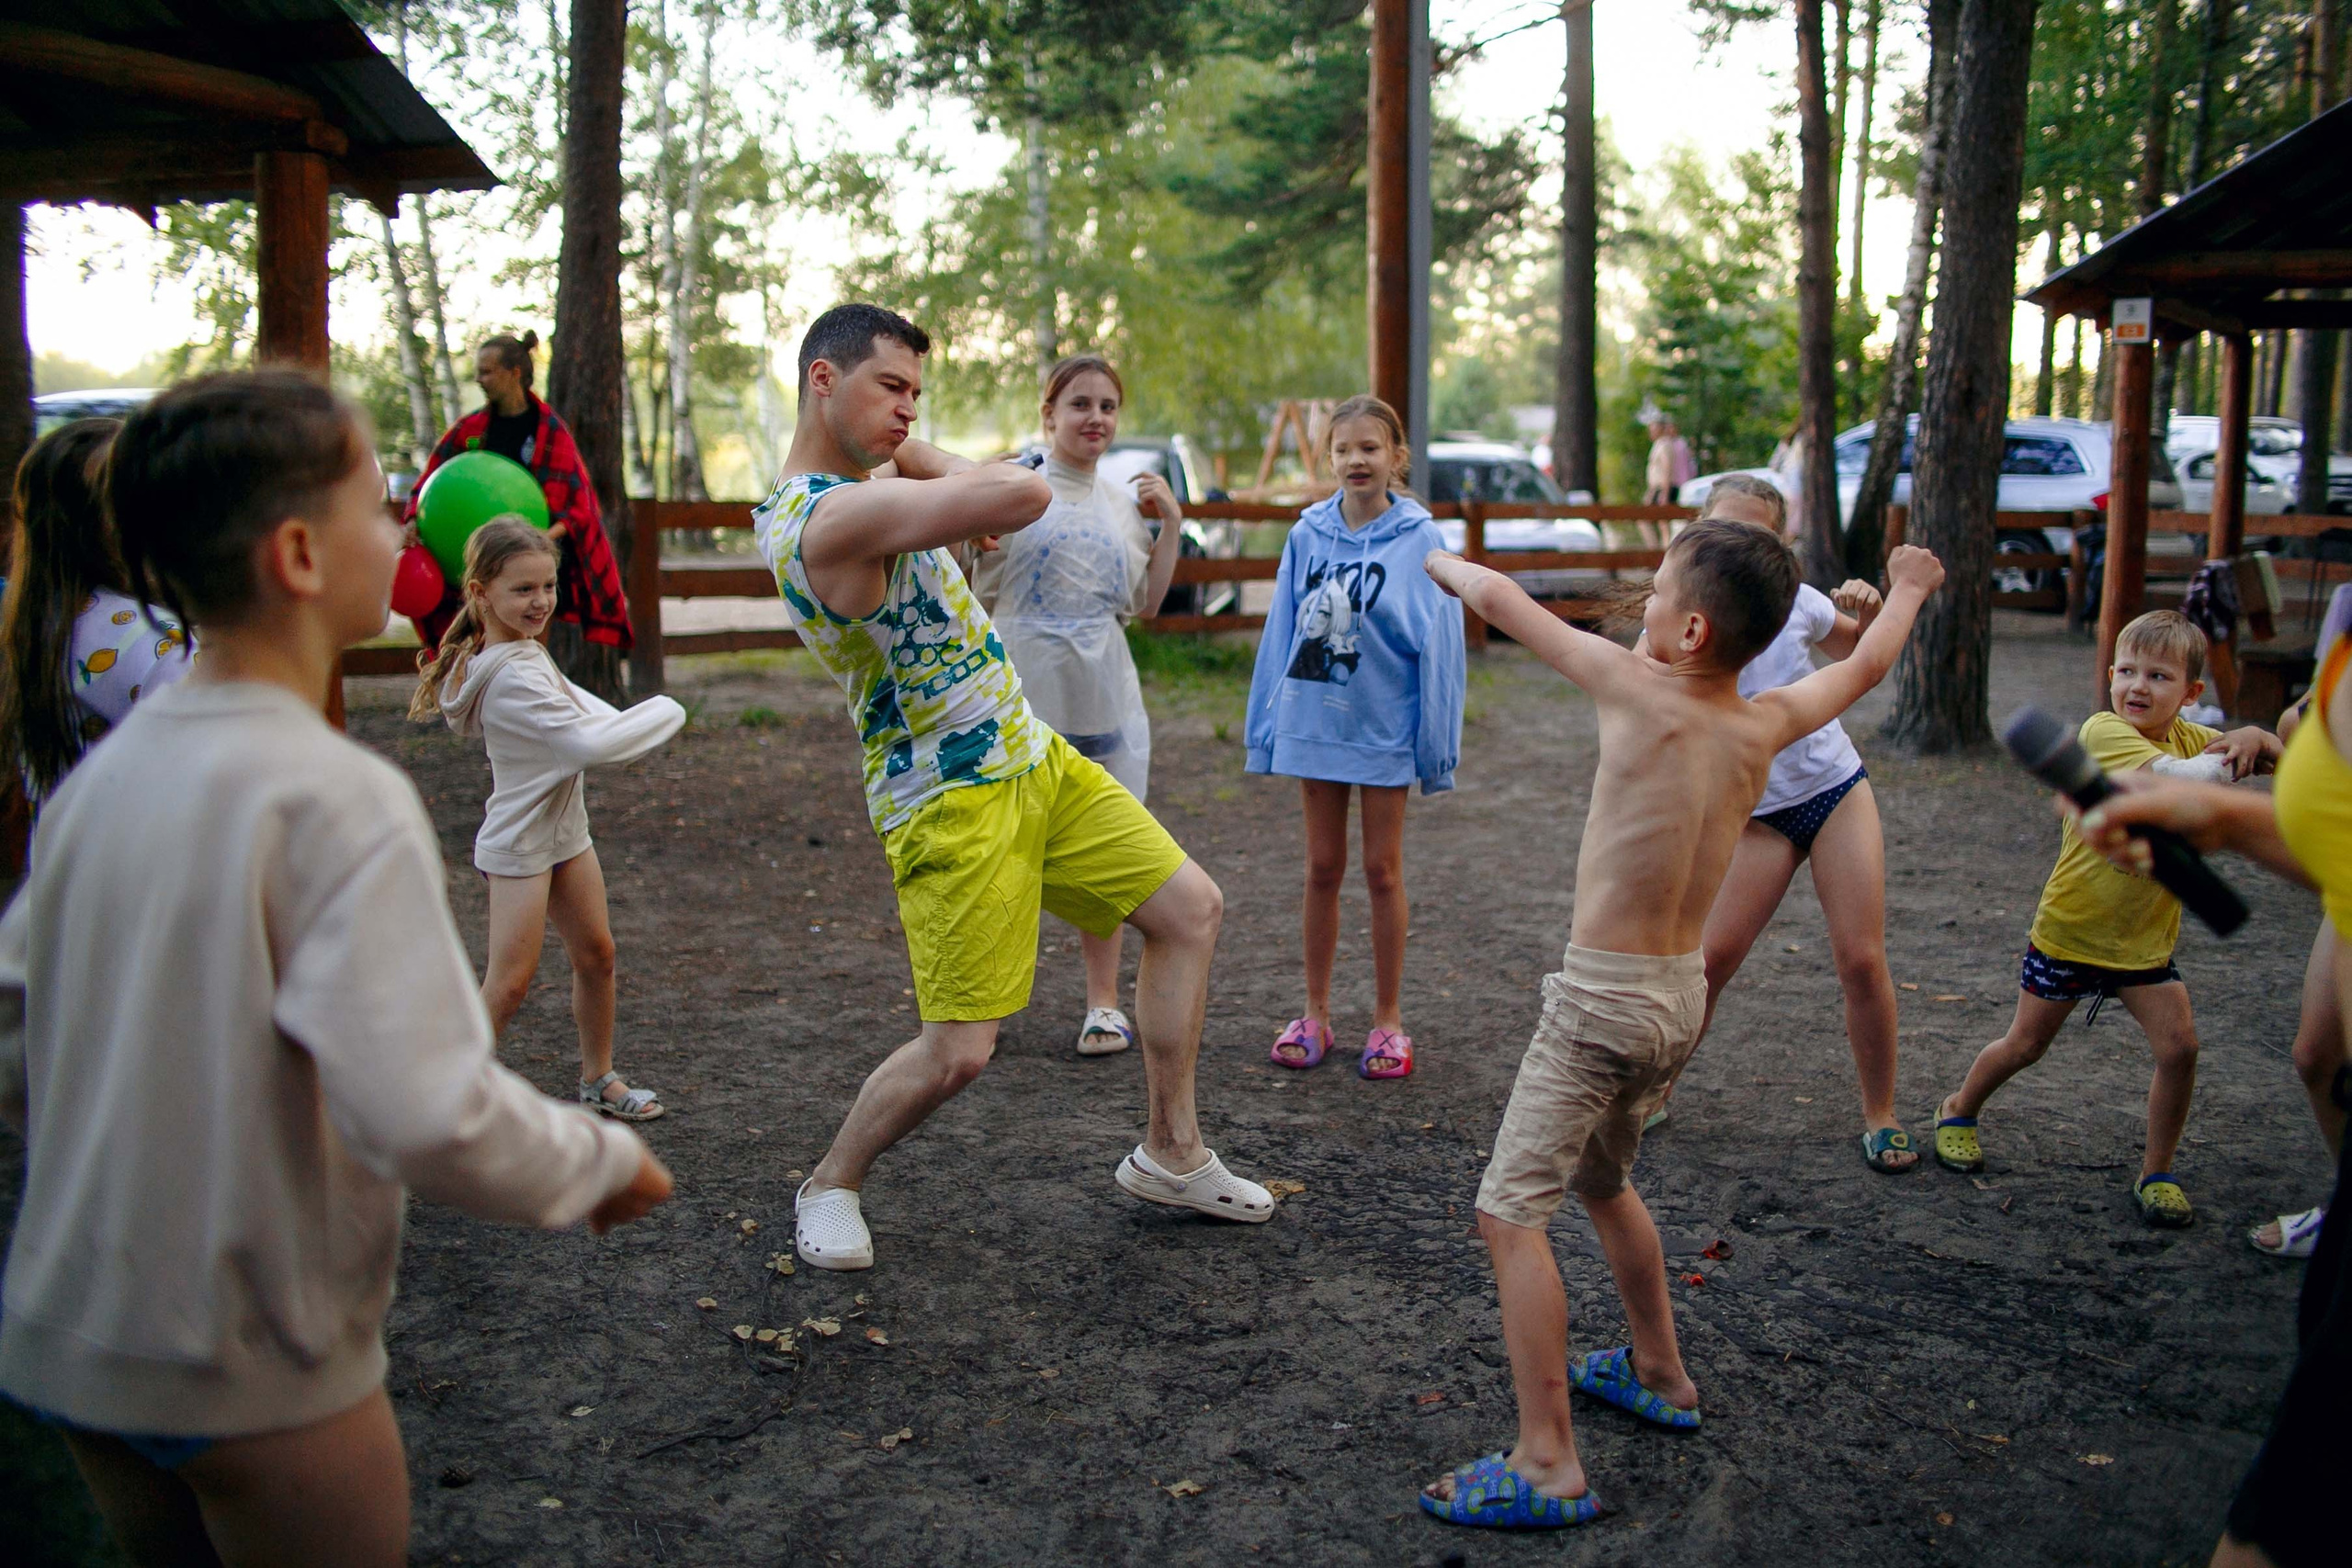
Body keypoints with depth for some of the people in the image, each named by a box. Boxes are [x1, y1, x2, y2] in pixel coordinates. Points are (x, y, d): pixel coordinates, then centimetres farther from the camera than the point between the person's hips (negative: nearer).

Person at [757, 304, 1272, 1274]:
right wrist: (964, 485, -11)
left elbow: (898, 448, 31)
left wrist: (945, 483, 9)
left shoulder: (861, 477, 6)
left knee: (1191, 908, 12)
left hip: (1034, 757, 10)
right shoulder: (835, 516, -26)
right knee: (959, 1052, -7)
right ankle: (828, 1187, 23)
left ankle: (1169, 1155, 23)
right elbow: (1026, 497, -33)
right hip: (953, 802, -10)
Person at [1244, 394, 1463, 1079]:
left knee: (1382, 871, 8)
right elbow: (1280, 634, 4)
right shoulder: (1307, 535, -1)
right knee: (1323, 870, 12)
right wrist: (1265, 728, 4)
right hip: (1314, 722, 3)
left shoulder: (1420, 541, -8)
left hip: (1385, 728, -2)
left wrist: (1436, 743, -7)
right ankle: (1315, 1013, 24)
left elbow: (1437, 646, -7)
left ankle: (1387, 1021, 21)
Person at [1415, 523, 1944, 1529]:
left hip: (1605, 1000, -8)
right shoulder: (1762, 727, 1)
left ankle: (1547, 1465, -10)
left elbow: (1501, 601, -9)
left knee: (1510, 1213, -7)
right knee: (1601, 1181, 28)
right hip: (1681, 994, 8)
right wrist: (1907, 592, 39)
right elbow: (1863, 668, 21)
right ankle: (1657, 1372, 42)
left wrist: (1438, 563, 11)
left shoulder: (1638, 692, -16)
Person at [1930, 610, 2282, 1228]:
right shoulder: (2102, 731, -20)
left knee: (2179, 1045, -7)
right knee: (2025, 1044, 10)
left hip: (2146, 940, 4)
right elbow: (2174, 777, -36)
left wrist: (2255, 738, -23)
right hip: (2069, 929, -4)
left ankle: (2157, 1172, 11)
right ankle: (1959, 1109, 36)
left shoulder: (2192, 738, 0)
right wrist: (2225, 758, -19)